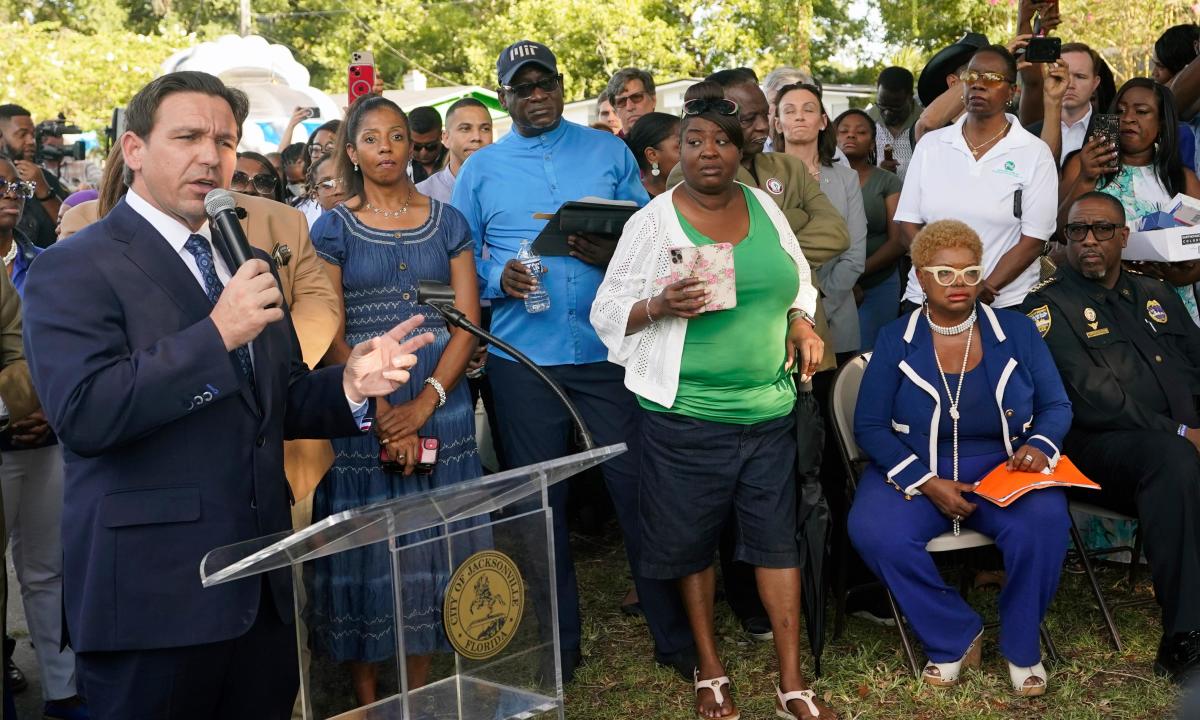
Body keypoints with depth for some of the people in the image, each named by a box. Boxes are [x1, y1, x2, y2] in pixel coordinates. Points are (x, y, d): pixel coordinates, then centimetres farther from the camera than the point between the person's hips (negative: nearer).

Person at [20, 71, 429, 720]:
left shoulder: (245, 262, 15)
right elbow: (83, 414, -20)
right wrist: (216, 333, -22)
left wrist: (349, 386, -3)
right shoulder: (74, 269, -7)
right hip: (154, 596, -6)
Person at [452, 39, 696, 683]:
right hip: (524, 357, 1)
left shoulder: (610, 152, 7)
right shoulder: (481, 170, 8)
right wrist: (499, 280, -12)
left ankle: (675, 637, 16)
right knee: (540, 501, 10)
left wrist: (616, 255, -15)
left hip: (609, 349, -1)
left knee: (638, 490, 1)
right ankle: (557, 642, 25)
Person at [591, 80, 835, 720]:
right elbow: (609, 313, -5)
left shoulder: (763, 206, 7)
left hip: (770, 408, 3)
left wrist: (801, 323, 1)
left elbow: (796, 282, 20)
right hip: (686, 416, -3)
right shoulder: (653, 221, -5)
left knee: (777, 538, 5)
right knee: (693, 541, 9)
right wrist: (660, 307, -22)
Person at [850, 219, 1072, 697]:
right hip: (914, 470, 0)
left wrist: (1040, 444, -15)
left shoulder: (1018, 332, 6)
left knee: (1044, 523, -32)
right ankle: (954, 637, -8)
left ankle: (1021, 646, -4)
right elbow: (869, 425, -3)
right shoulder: (894, 341, 1)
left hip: (1003, 468, 1)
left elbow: (1056, 406, 10)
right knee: (874, 531, -31)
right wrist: (928, 483, -16)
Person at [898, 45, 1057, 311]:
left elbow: (1034, 239, -7)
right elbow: (908, 224, 1)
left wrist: (986, 289, -17)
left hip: (1005, 305, -2)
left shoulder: (1035, 153, -2)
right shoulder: (930, 145, 5)